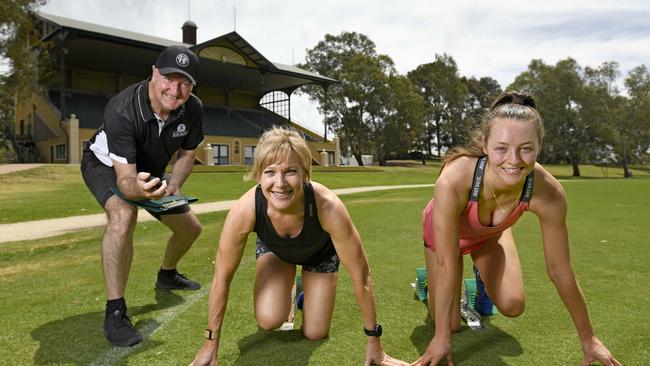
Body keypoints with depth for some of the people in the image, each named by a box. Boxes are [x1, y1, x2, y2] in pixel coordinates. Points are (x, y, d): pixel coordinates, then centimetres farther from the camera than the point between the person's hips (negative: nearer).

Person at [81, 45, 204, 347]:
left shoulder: (193, 109, -22)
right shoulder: (121, 110, -39)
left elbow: (187, 153, -5)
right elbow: (125, 179, -41)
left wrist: (173, 185, -21)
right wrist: (140, 188, -64)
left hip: (150, 172, 6)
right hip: (105, 164, -6)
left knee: (190, 227, 9)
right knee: (123, 215, -38)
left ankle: (167, 276, 41)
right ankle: (114, 313, -28)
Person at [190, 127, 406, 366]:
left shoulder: (328, 208, -43)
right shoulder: (244, 210, -39)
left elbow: (360, 276, -30)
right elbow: (222, 277, -23)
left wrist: (373, 342, -20)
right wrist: (210, 344, -14)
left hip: (320, 253, 0)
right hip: (274, 250, 1)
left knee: (314, 334, -1)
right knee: (269, 320, -19)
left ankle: (309, 296, 33)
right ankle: (287, 289, 16)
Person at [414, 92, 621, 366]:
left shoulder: (549, 192, -35)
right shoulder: (453, 180, -45)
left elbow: (560, 271, -20)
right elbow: (446, 266, -34)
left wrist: (588, 339, -8)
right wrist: (442, 337, -25)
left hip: (491, 234, 2)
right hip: (443, 230, -2)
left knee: (512, 306, -13)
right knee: (450, 323, -2)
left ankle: (484, 276, 22)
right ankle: (427, 282, 32)